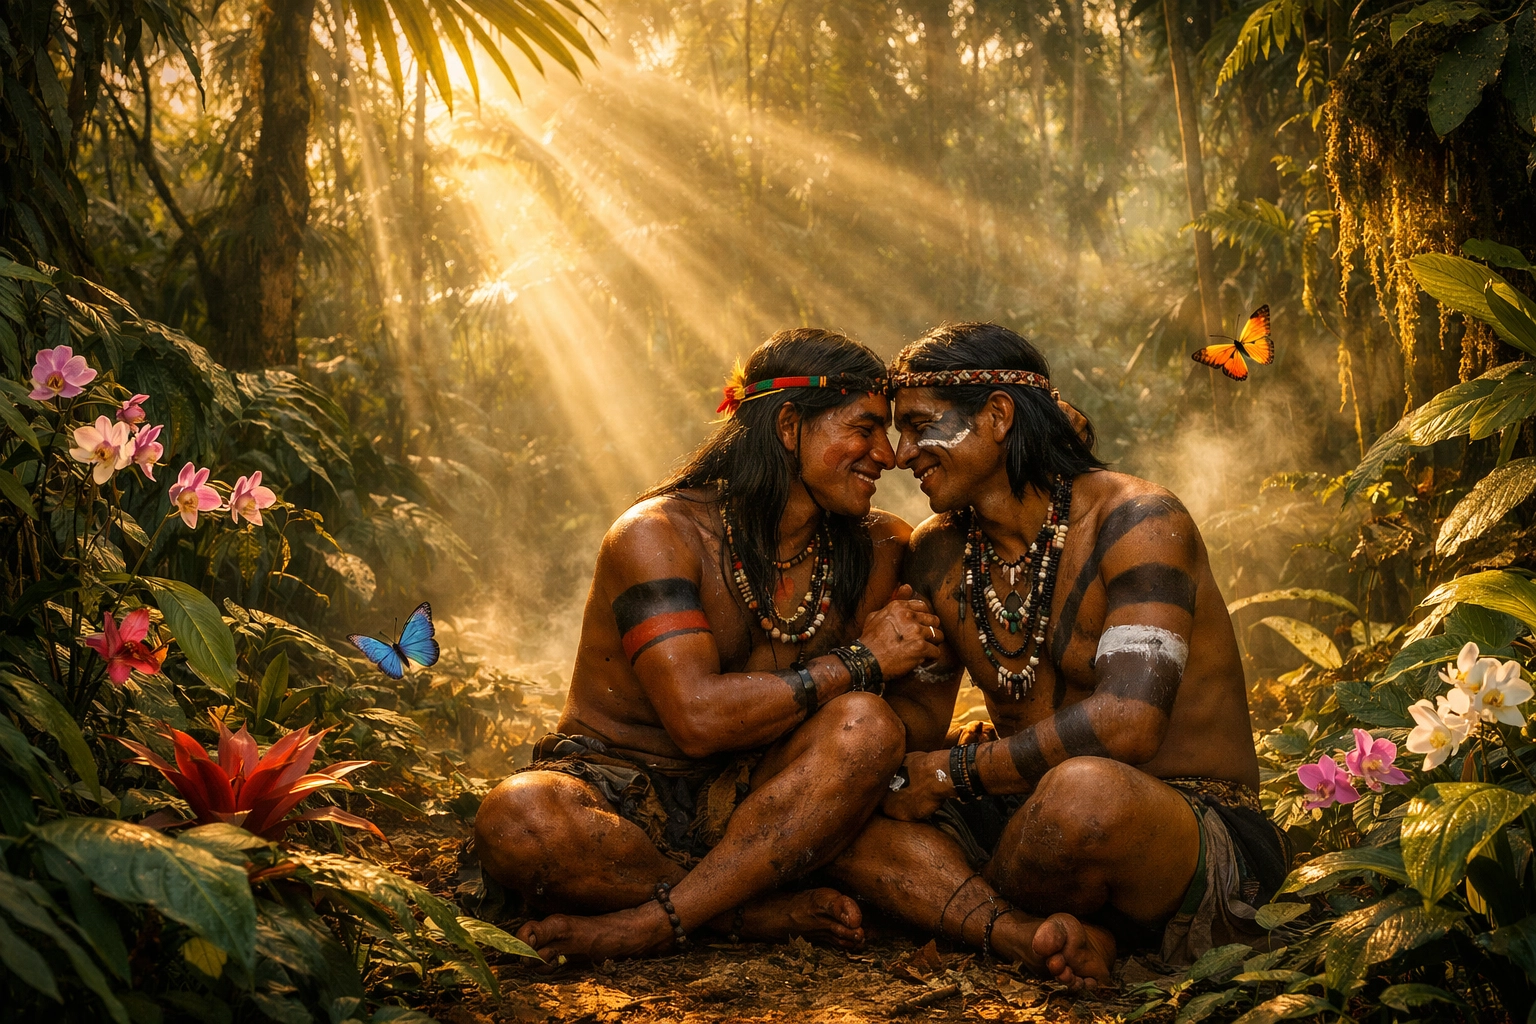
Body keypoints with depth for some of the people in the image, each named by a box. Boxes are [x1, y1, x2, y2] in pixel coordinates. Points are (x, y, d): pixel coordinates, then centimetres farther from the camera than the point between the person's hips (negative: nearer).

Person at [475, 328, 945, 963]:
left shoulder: (867, 551, 5)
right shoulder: (659, 533, -14)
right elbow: (699, 717, -25)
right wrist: (861, 662, -17)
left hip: (743, 804, 4)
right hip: (613, 787, -4)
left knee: (867, 726, -26)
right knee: (517, 821, -38)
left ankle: (648, 925, -25)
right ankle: (760, 914, -19)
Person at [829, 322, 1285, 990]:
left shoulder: (1135, 520, -14)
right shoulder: (937, 554, 8)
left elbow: (1127, 722, -27)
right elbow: (910, 727, 14)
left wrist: (953, 770, -18)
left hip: (1199, 825, -7)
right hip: (1047, 829, 7)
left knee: (1085, 791, -42)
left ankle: (962, 903, -8)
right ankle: (1037, 935, -26)